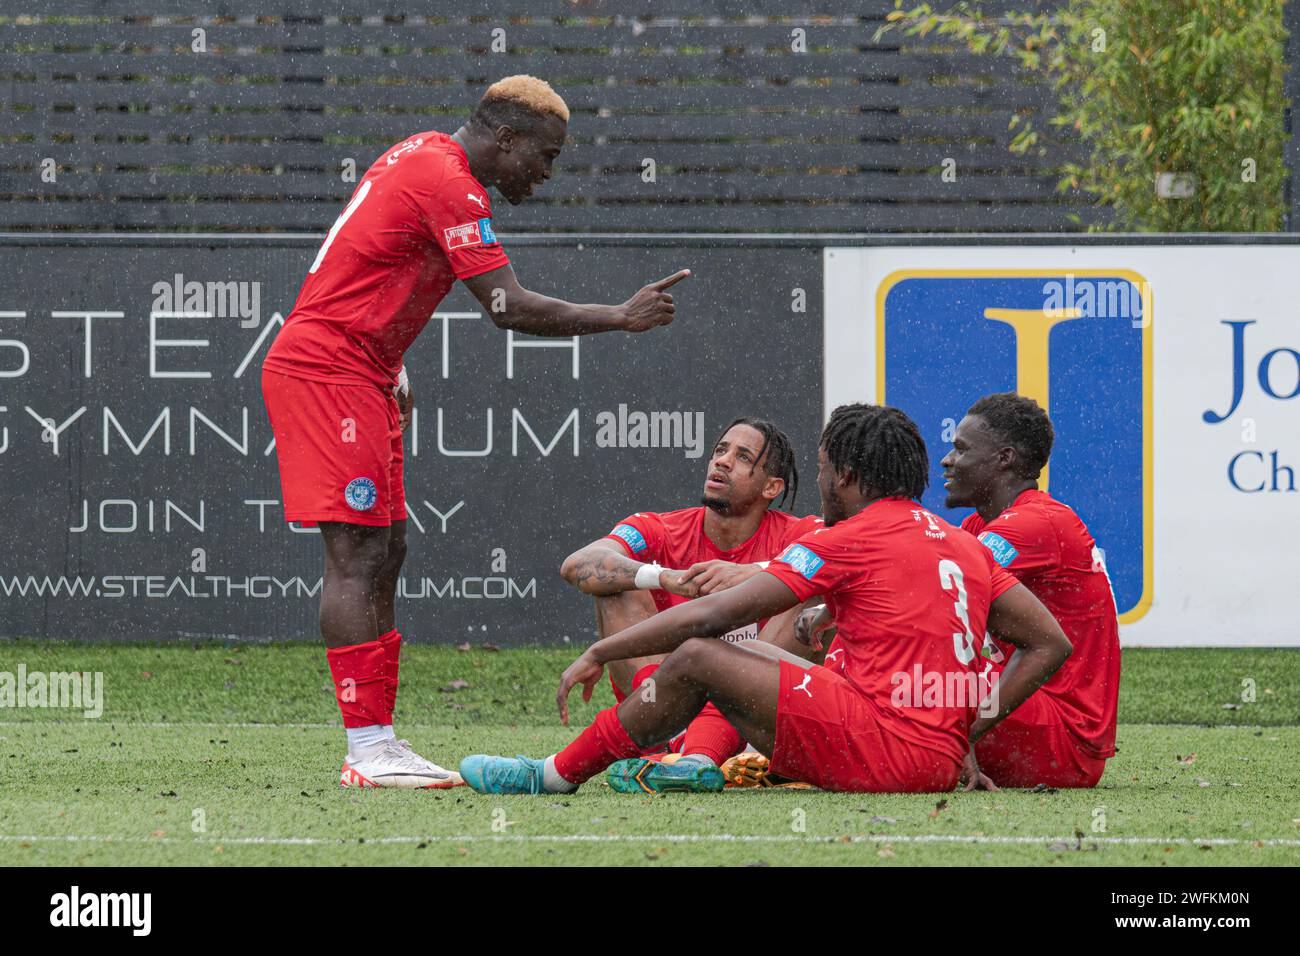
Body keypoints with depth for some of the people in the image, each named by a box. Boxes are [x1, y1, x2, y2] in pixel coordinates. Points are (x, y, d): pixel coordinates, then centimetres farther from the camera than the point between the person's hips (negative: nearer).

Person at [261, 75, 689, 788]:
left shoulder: (423, 156, 15)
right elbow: (510, 308, -19)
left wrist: (390, 367, 23)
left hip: (361, 376, 11)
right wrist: (621, 318, -13)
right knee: (357, 554, -12)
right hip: (330, 373, -11)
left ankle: (377, 740, 10)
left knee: (385, 550, 9)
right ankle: (367, 750, -15)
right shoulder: (449, 185, -16)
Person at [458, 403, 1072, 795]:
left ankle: (557, 775, 10)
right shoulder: (965, 546, 17)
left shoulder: (849, 540, -6)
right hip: (943, 757, 8)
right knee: (748, 653, 23)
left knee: (698, 659, -1)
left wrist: (599, 654, 2)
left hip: (883, 749, -8)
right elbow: (1050, 644, 14)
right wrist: (967, 731, 13)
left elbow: (714, 614, -7)